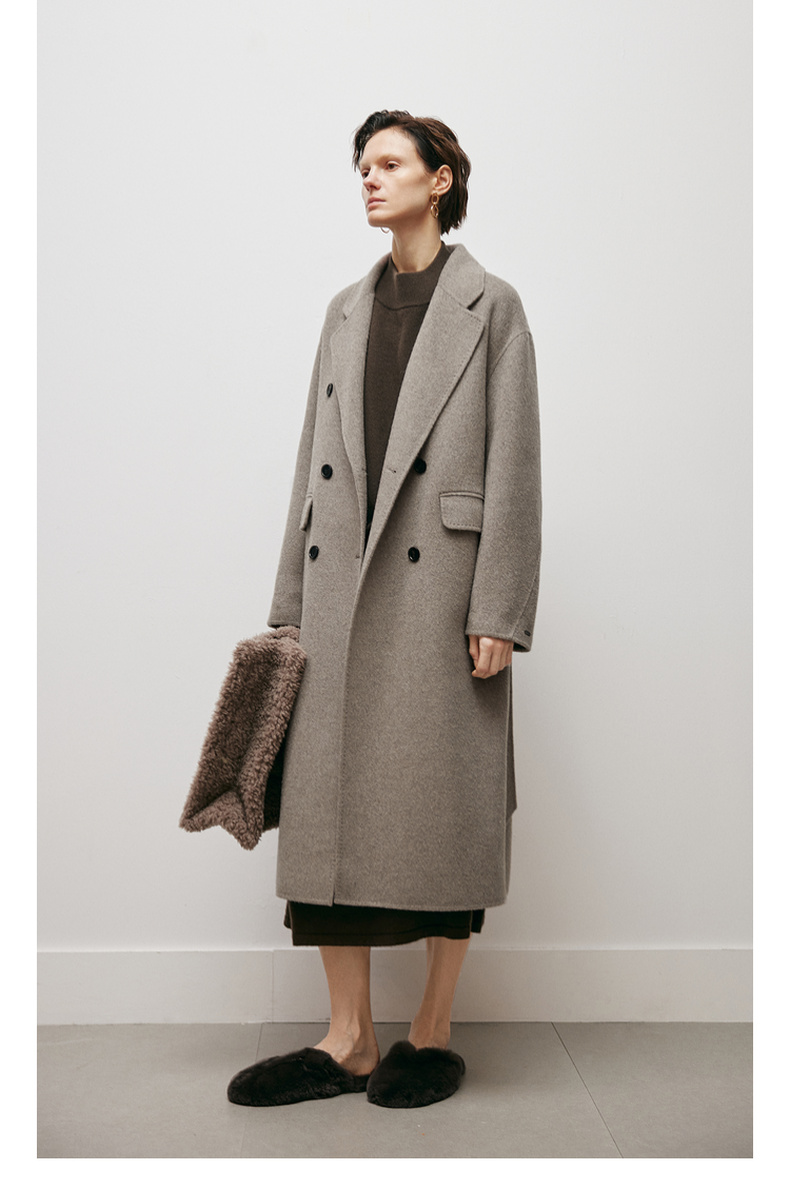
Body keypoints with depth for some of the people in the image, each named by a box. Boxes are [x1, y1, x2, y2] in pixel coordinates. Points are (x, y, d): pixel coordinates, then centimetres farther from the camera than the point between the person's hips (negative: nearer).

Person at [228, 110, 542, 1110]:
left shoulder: (490, 305, 3)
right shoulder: (347, 310, 17)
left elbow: (513, 467, -5)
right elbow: (312, 461, 14)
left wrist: (498, 611, -12)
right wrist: (290, 601, 10)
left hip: (441, 585, -5)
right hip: (343, 587, 5)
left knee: (444, 804, 1)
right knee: (330, 797, 3)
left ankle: (432, 1035, 16)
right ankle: (348, 1040, 13)